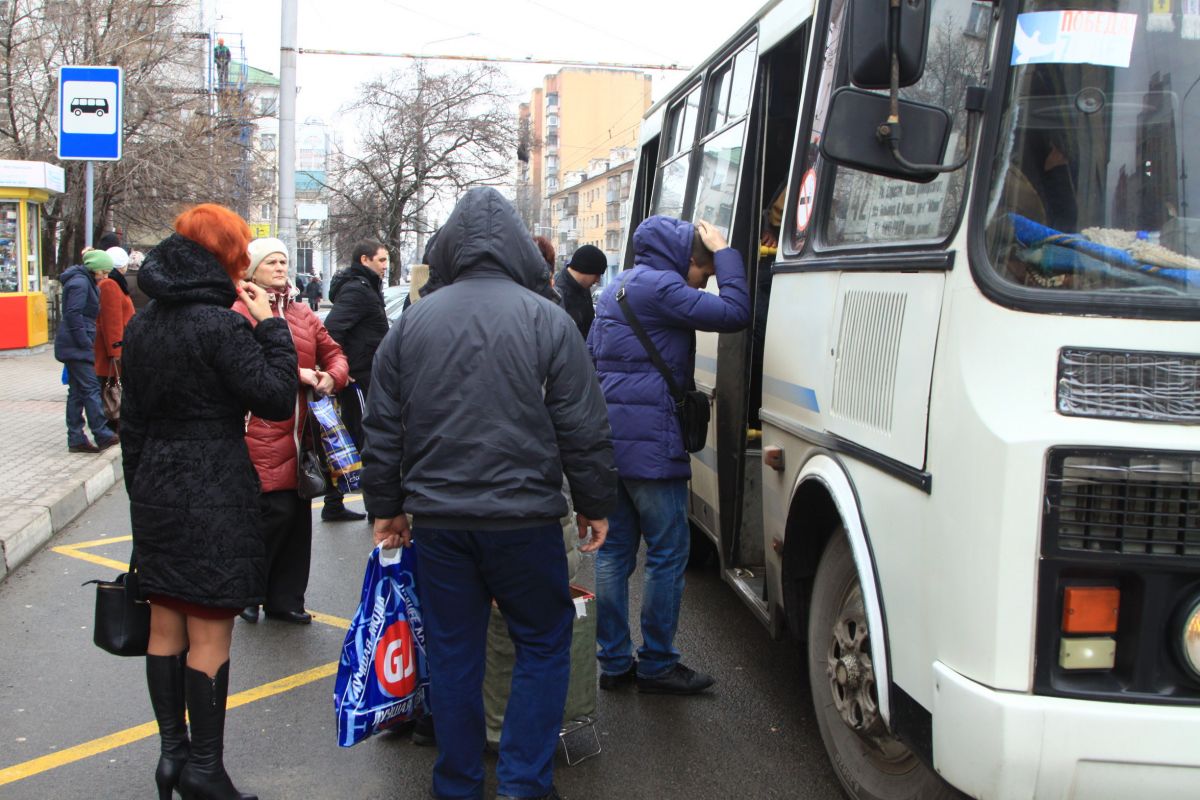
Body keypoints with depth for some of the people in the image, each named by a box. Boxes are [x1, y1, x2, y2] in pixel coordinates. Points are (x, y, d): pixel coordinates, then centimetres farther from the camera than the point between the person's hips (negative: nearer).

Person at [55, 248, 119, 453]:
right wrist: (86, 343, -18)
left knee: (77, 391, 9)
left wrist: (88, 341, 15)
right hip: (77, 346, -10)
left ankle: (76, 439, 11)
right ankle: (102, 435, -4)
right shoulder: (80, 283, -13)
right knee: (91, 388, -7)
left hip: (74, 345, 10)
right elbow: (74, 314, -20)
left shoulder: (86, 281, 17)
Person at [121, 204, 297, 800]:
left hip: (156, 495, 8)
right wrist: (271, 327, -8)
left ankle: (172, 750, 22)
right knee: (210, 634, 0)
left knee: (165, 625, 13)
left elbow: (132, 419, 14)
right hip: (216, 496, -8)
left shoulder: (141, 326, 9)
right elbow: (278, 400, -16)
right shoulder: (219, 325, -15)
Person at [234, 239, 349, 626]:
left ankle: (285, 599, 22)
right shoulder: (242, 312, -4)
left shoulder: (303, 314, 17)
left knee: (298, 514, 10)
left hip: (299, 432, 7)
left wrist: (331, 377, -3)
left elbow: (334, 353, 18)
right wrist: (295, 373, -18)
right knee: (277, 510, -10)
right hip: (262, 431, -7)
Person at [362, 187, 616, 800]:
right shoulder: (547, 320, -5)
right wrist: (595, 505, 7)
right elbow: (584, 428, -4)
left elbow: (383, 427, 9)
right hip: (525, 519, -3)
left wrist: (386, 507, 18)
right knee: (543, 644, 11)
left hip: (438, 519, 3)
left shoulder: (413, 322, 4)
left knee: (452, 653, 12)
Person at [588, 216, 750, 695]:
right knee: (668, 552, 1)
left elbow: (591, 357, 24)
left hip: (608, 437, 9)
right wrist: (724, 254, -4)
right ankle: (657, 664, 8)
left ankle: (614, 662, 16)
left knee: (614, 551, 11)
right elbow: (733, 313, -17)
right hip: (650, 444, -9)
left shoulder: (616, 289, 20)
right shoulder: (659, 287, -11)